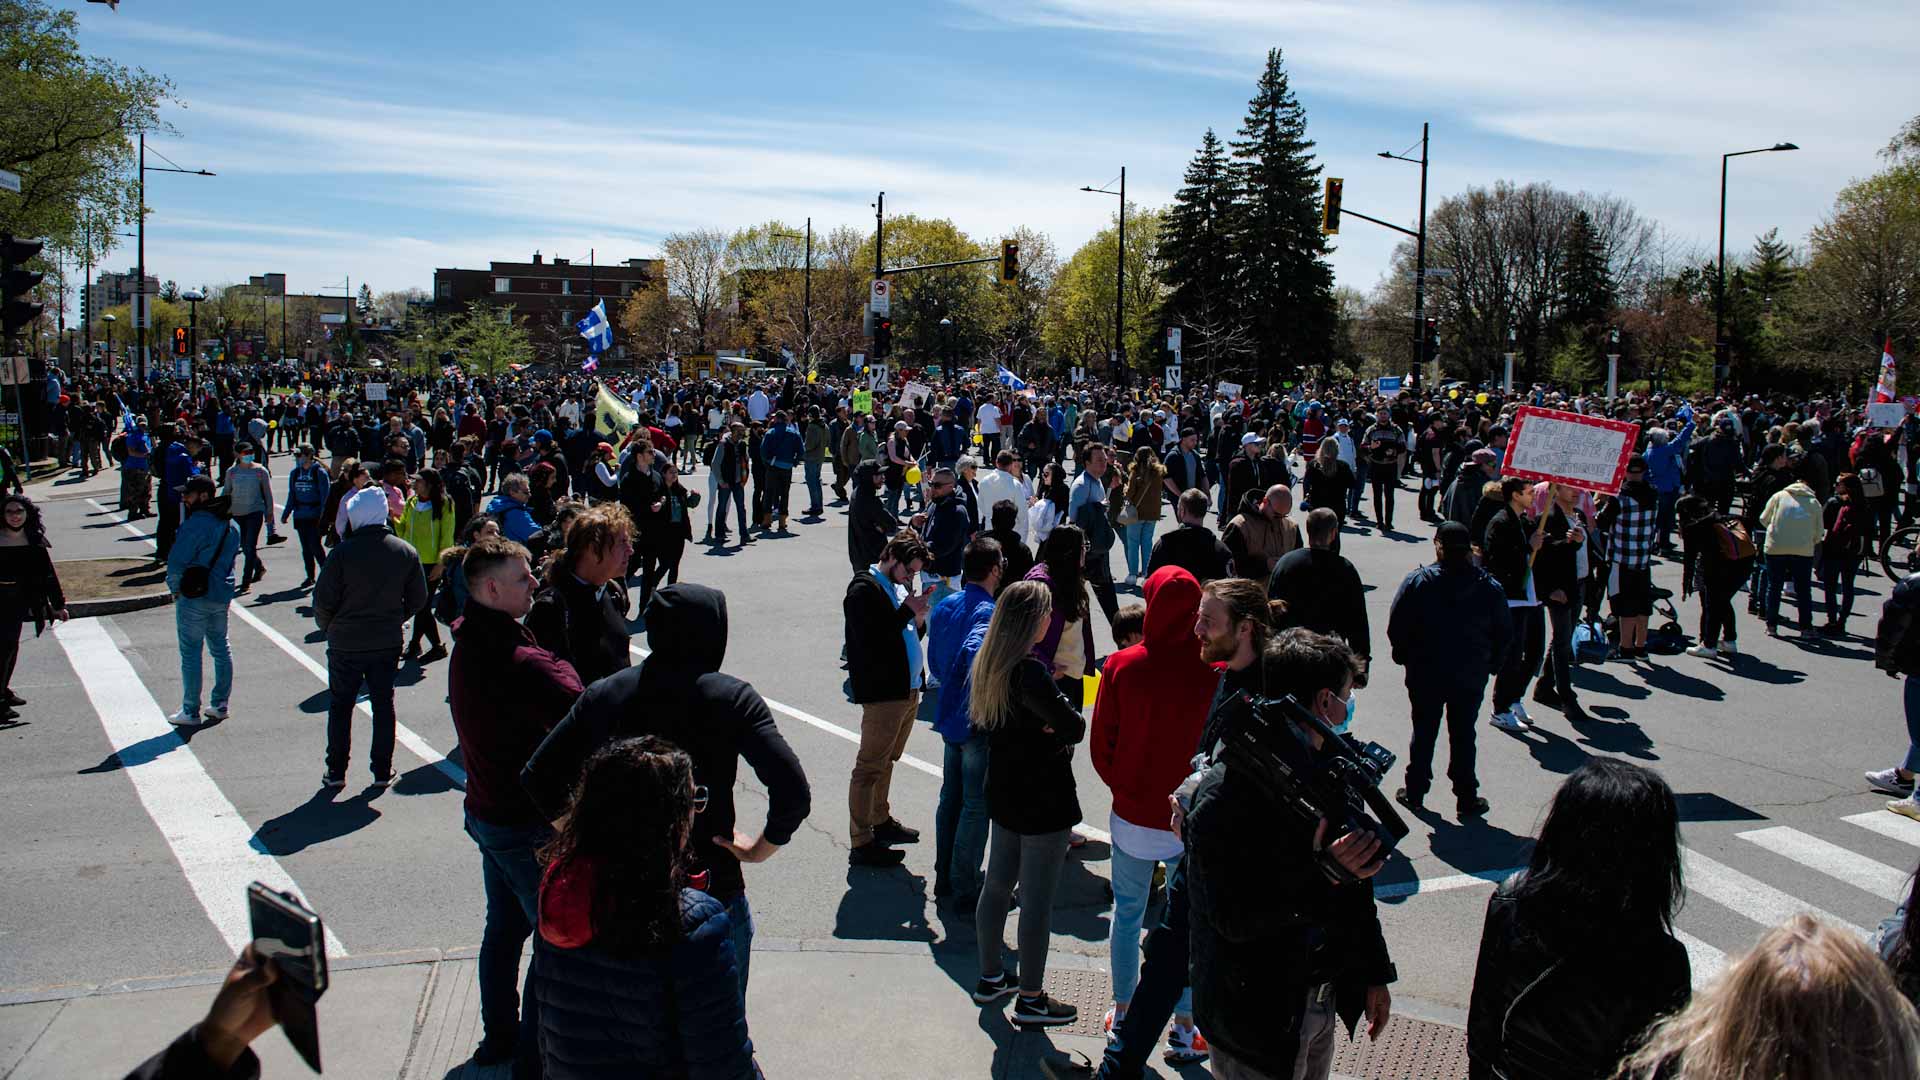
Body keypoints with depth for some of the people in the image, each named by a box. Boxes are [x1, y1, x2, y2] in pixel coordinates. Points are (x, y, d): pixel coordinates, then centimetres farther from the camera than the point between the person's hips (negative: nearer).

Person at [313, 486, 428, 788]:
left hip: (345, 642, -3)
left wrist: (328, 627, 5)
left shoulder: (343, 552, -16)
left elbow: (323, 600, -13)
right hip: (388, 642, 3)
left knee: (340, 706, 12)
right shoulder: (406, 552, -4)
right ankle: (382, 772, 16)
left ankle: (336, 771, 17)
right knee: (383, 706, 13)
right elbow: (418, 599, 3)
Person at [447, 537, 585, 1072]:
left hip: (485, 810, 9)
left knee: (504, 927, 23)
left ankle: (498, 1037, 37)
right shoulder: (521, 663, -28)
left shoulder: (467, 646, 2)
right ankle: (533, 1052, 16)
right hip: (527, 825, -9)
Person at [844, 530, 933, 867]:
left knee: (886, 761, 22)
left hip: (908, 691, 9)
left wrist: (918, 620, -1)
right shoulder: (864, 589, -14)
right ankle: (861, 843, 3)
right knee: (869, 767, -3)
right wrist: (908, 612, -22)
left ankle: (880, 820, 37)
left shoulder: (899, 587, 13)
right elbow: (869, 641, -23)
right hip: (883, 693, -9)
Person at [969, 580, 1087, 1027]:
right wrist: (1059, 731, -3)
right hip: (1043, 799, -9)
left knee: (997, 885, 19)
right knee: (1037, 901, 2)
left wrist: (1044, 731, 0)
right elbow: (1075, 728, -25)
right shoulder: (1030, 672, -25)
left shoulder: (988, 663, 3)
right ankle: (1030, 999, 13)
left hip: (1004, 792, 9)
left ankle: (990, 977, 33)